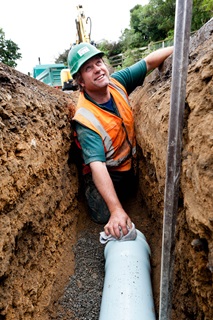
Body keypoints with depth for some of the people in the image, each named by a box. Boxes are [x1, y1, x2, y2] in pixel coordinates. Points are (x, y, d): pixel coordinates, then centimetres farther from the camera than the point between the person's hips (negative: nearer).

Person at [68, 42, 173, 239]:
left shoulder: (116, 82, -13)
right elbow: (97, 166, -40)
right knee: (104, 216, -20)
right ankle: (90, 190, 11)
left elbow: (149, 62, -2)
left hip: (128, 165, 6)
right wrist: (116, 210, -48)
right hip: (105, 172, -6)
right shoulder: (85, 118, -31)